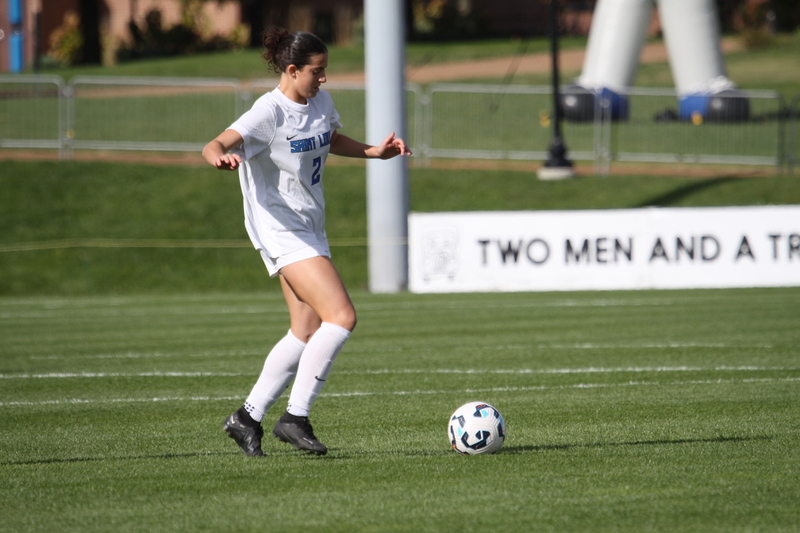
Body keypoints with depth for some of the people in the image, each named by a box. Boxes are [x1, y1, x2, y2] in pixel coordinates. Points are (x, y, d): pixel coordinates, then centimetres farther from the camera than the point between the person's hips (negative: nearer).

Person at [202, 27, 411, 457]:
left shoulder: (321, 103, 6)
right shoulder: (269, 112, -18)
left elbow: (333, 141, 28)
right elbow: (214, 146, -31)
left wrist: (374, 152, 11)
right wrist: (221, 157, -55)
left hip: (309, 228, 9)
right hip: (281, 230, -9)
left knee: (307, 332, 9)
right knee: (341, 316, -18)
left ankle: (247, 417, 18)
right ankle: (295, 418, -12)